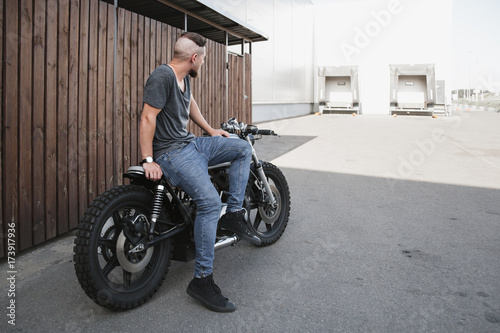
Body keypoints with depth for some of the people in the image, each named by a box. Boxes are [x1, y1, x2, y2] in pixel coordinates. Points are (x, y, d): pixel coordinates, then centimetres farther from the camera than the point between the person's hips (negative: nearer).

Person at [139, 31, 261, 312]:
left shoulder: (184, 77, 13)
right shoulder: (163, 76, -16)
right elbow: (148, 117, -20)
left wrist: (210, 129, 34)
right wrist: (148, 160, -22)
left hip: (192, 143, 10)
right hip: (172, 153, -10)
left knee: (243, 147, 8)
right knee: (210, 202, -25)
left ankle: (234, 213, 5)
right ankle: (202, 280, -16)